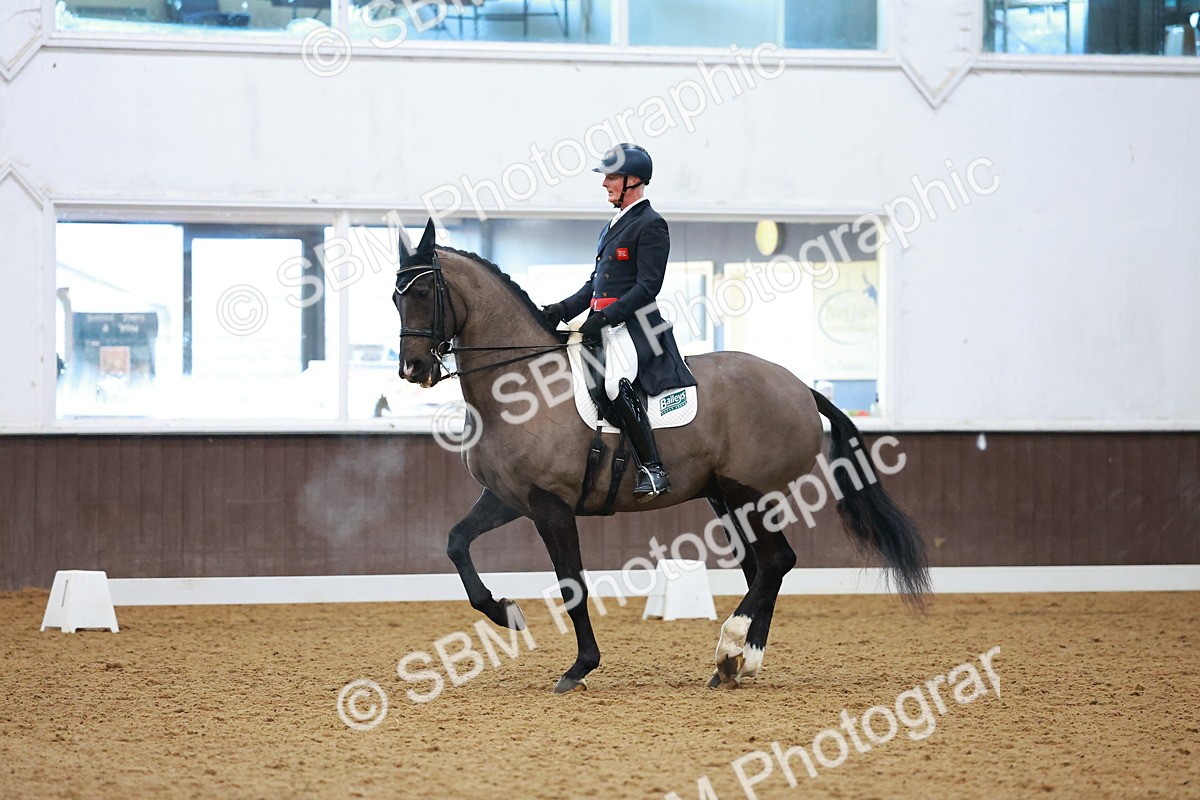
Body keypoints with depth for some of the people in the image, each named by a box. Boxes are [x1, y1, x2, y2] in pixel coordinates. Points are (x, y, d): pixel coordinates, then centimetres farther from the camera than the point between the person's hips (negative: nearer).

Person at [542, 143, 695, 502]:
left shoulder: (651, 225, -6)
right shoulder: (614, 226, 22)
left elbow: (648, 287, -14)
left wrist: (606, 317, -21)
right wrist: (563, 310, 10)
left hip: (632, 325, -10)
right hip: (602, 326, 10)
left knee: (614, 384, -31)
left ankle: (652, 470, -28)